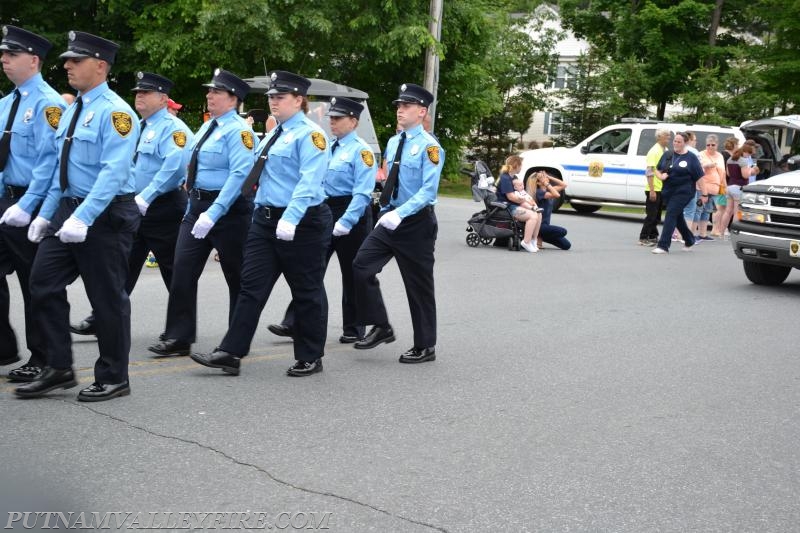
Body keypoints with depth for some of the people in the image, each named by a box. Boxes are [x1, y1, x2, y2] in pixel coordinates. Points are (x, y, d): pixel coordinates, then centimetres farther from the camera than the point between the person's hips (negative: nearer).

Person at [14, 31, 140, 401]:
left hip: (105, 216, -8)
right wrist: (46, 214, 14)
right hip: (67, 210, 8)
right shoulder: (70, 111, 13)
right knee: (44, 285, 4)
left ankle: (113, 379, 16)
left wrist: (82, 218, -28)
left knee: (107, 298, 2)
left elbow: (113, 173, -22)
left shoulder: (114, 112, -13)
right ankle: (59, 369, 16)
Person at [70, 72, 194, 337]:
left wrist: (146, 197, -26)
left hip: (162, 210, -8)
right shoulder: (138, 128, 15)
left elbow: (174, 166, -26)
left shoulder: (172, 128, -12)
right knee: (123, 265, 9)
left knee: (172, 269, 2)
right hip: (133, 208, 8)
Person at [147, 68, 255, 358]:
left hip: (228, 209, -8)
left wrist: (213, 214, -28)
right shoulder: (206, 127, 14)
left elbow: (239, 175, -23)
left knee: (236, 276, 5)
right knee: (183, 270, 1)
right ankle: (178, 338, 5)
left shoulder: (238, 130, -13)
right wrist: (194, 208, 16)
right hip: (196, 205, 8)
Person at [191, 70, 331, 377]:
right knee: (252, 285, 4)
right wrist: (261, 214, 18)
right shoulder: (273, 134, 16)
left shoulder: (309, 134, -11)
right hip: (265, 219, 8)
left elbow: (309, 182, -23)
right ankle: (231, 353, 5)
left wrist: (290, 219, -32)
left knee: (306, 292, 4)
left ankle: (310, 358, 15)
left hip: (303, 224, -8)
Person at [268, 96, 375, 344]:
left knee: (351, 275, 5)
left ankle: (353, 329, 16)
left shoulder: (361, 151, -11)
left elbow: (362, 193, -18)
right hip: (323, 212, 7)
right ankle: (294, 323, 4)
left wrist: (346, 222, -25)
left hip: (351, 214, -7)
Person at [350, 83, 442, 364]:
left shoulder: (429, 146, -15)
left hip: (416, 223, -7)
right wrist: (386, 213, 14)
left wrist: (399, 213, -30)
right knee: (362, 266, -5)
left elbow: (428, 191, -22)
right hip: (389, 219, 7)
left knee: (418, 285, 3)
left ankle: (425, 346, 17)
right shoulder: (392, 143, 9)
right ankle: (381, 327, 9)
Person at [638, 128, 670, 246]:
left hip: (662, 189, 8)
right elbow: (649, 172, -19)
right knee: (651, 215, -6)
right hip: (654, 189, -8)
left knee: (656, 215, 12)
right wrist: (652, 190, -23)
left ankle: (653, 236, 19)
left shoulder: (666, 151, 12)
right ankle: (643, 238, -1)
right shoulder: (654, 151, -13)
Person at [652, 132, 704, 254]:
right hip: (668, 191, 6)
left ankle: (663, 245, -16)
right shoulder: (667, 155, 9)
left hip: (683, 192, -6)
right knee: (677, 217, 16)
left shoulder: (691, 158, -3)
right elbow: (658, 169, 17)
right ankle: (689, 241, 36)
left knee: (671, 214, -15)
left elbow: (699, 177, -3)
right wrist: (660, 176, -6)